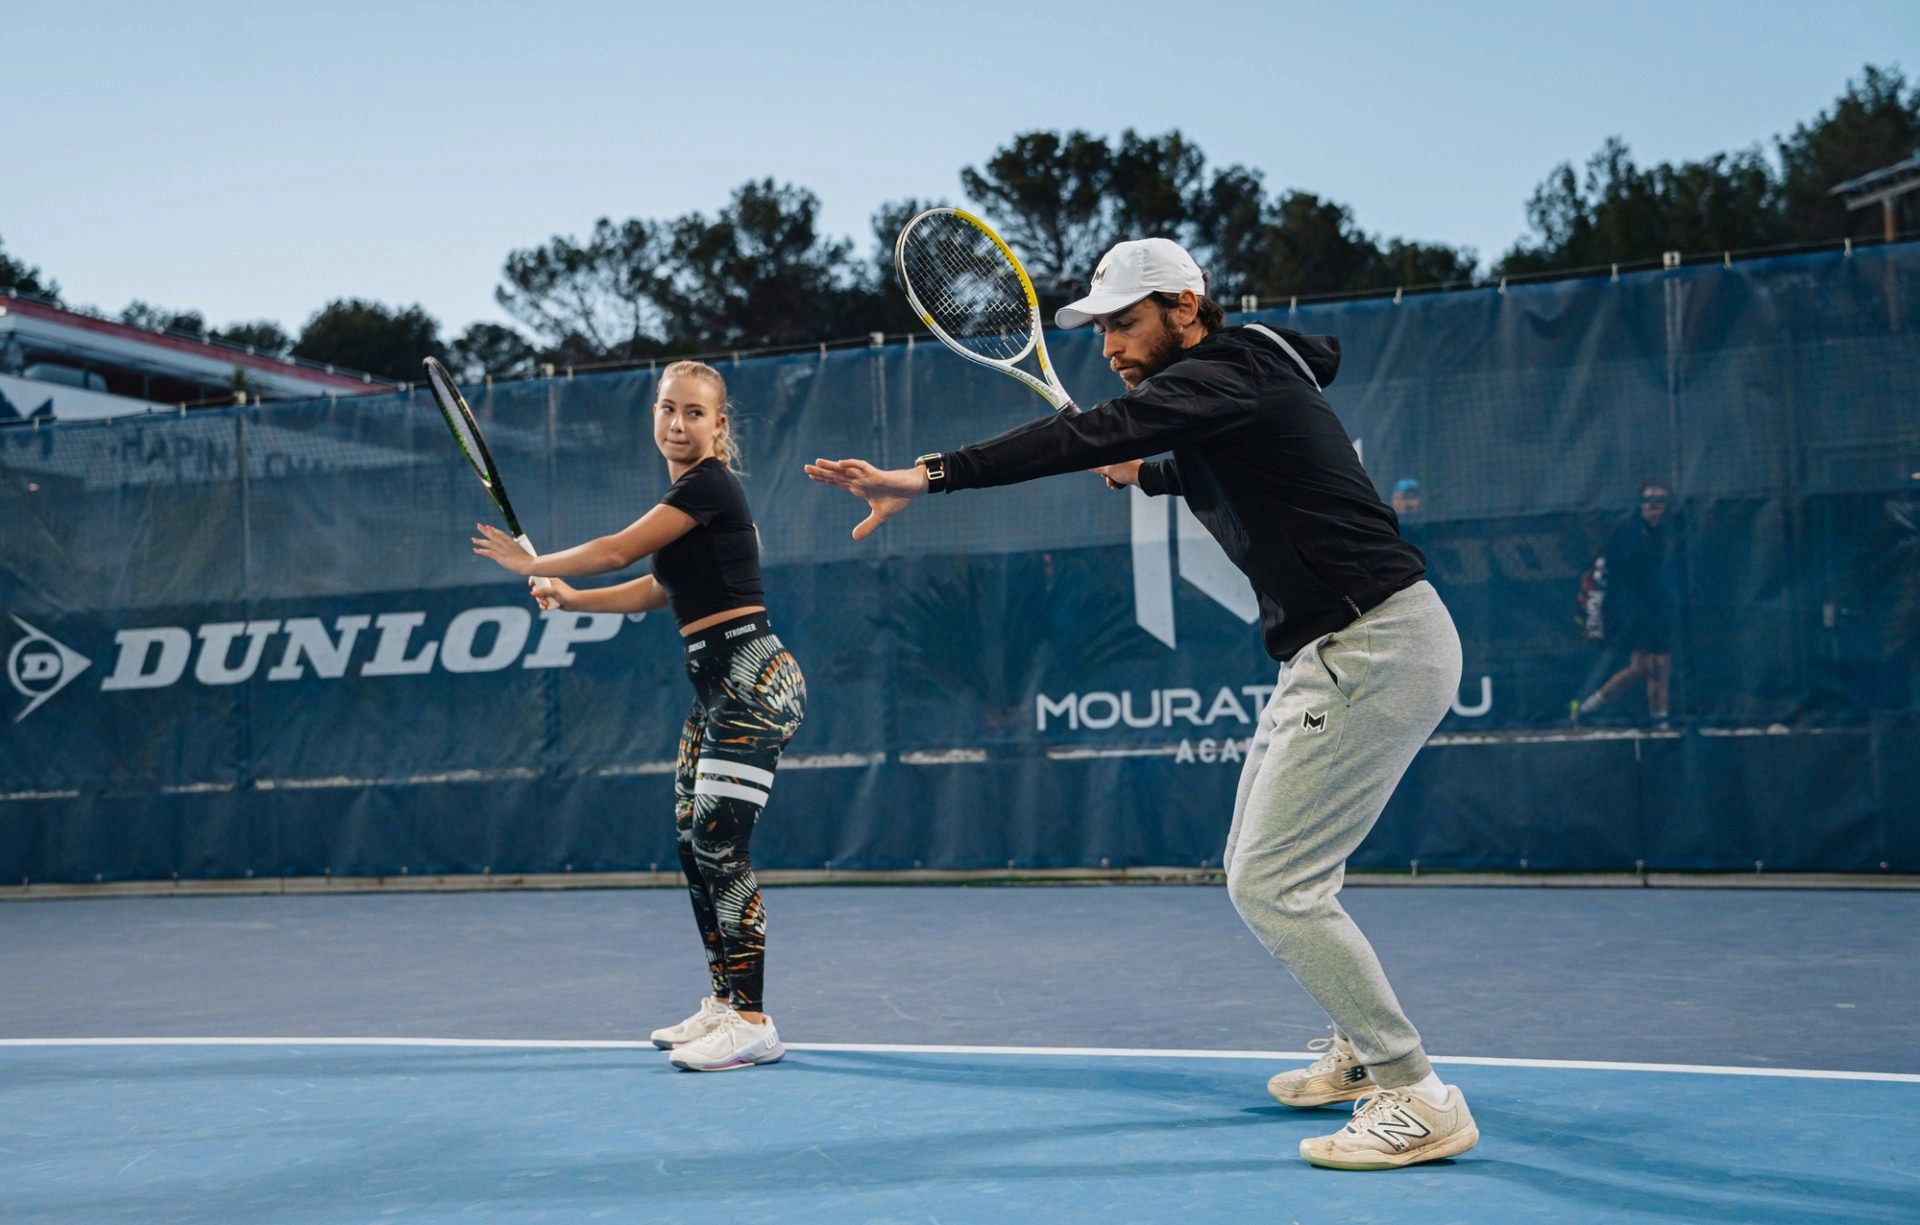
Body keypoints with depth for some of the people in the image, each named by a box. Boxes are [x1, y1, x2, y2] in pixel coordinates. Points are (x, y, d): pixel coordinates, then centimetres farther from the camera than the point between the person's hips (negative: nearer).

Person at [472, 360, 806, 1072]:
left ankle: (752, 1022, -8)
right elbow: (658, 590, 28)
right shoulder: (689, 493, 18)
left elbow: (619, 550, -10)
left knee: (720, 846, -12)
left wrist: (530, 563, 4)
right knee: (692, 845, 12)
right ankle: (724, 1003, 22)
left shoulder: (710, 485, -12)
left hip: (751, 682, -10)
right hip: (716, 687, 10)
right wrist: (571, 599, 26)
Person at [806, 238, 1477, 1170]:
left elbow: (1080, 439, -30)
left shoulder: (1219, 376, -16)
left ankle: (1418, 1100, -3)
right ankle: (1360, 1053, 32)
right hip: (1334, 651, 10)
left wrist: (928, 475, -34)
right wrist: (1146, 476, 36)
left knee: (1273, 886, -11)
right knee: (1260, 876, 16)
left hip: (1376, 648, -10)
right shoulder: (1234, 378, 14)